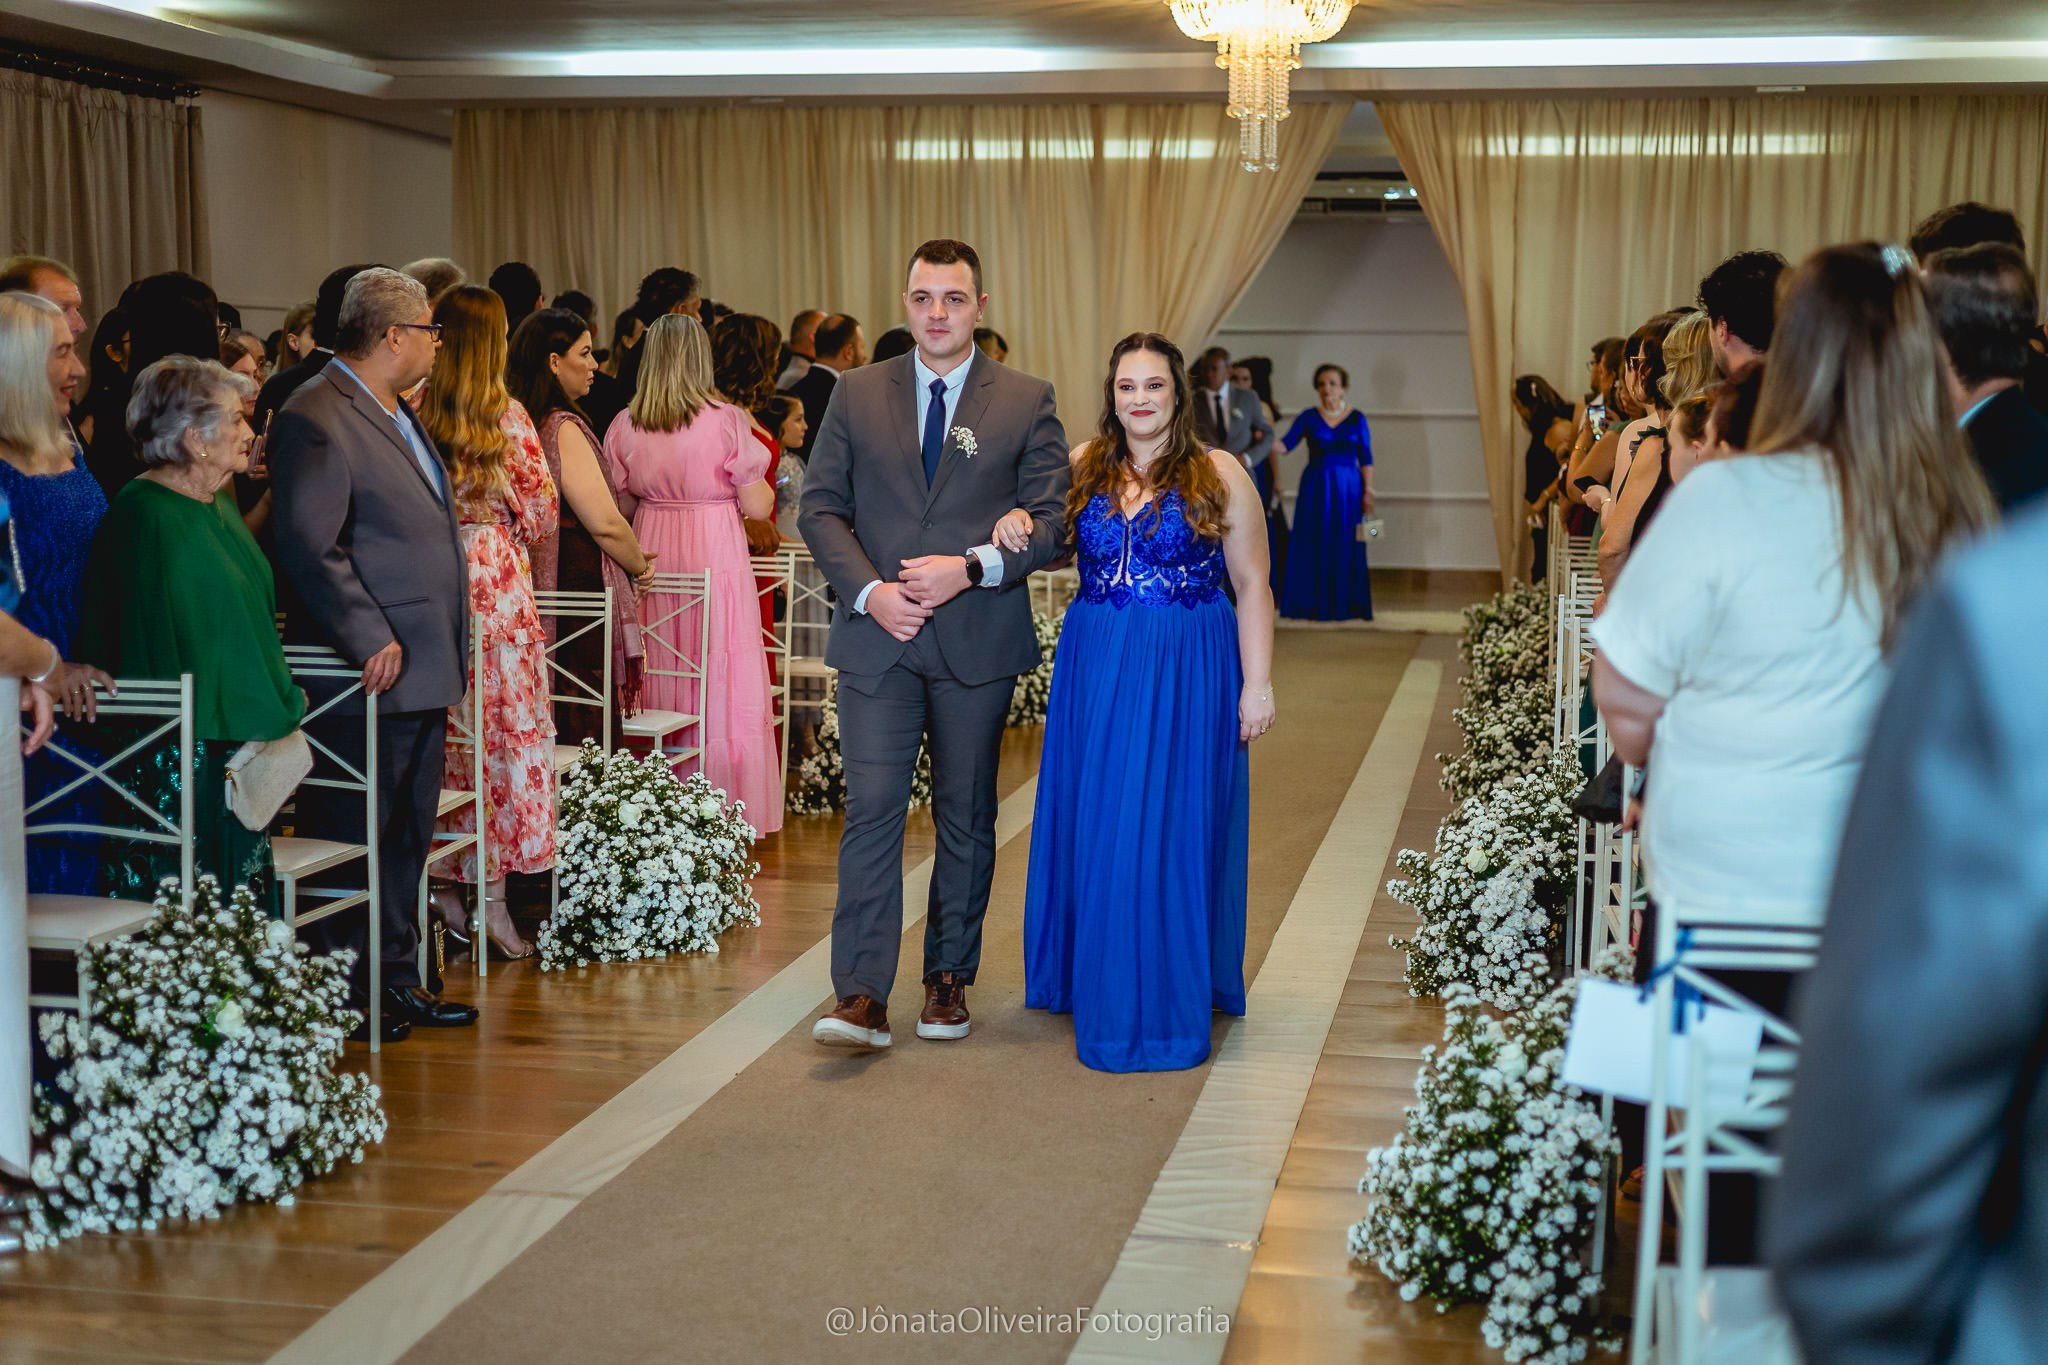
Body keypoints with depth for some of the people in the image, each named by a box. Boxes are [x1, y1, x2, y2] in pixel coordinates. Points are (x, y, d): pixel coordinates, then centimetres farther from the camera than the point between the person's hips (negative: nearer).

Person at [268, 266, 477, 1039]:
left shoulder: (394, 412, 17)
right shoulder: (317, 419, -14)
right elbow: (310, 546, -20)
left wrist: (446, 653, 19)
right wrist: (371, 642, -22)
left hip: (420, 669, 10)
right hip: (371, 675, -10)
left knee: (407, 836, 15)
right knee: (354, 837, -1)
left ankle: (396, 980, 25)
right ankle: (347, 997, 8)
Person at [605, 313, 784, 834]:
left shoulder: (625, 426, 0)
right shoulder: (727, 421, -10)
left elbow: (622, 505, 7)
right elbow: (758, 506, -8)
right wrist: (761, 486, 13)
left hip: (652, 556, 4)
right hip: (716, 555, -3)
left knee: (657, 681, 11)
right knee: (722, 688, 4)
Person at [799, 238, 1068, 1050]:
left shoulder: (1026, 402, 3)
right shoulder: (858, 395, 7)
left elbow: (1052, 519, -1)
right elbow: (821, 506, 6)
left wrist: (971, 569, -16)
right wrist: (868, 590, -10)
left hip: (978, 640, 0)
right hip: (876, 635, 0)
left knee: (967, 816, 9)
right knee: (871, 810, -8)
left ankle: (949, 980, 22)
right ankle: (862, 998, -8)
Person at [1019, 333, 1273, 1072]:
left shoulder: (1220, 475, -3)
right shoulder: (1082, 466, 6)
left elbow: (1252, 587, -3)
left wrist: (1257, 684, -9)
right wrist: (1013, 526, -7)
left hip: (1186, 676, -3)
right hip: (1096, 670, 4)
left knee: (1171, 828, 0)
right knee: (1096, 824, 9)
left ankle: (1171, 998, 11)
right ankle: (1104, 989, 24)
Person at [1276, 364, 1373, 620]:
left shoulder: (1356, 418, 5)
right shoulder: (1309, 417, 4)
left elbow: (1365, 458, 4)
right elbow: (1286, 445, -4)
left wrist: (1368, 491, -3)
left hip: (1347, 488, 0)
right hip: (1315, 487, 0)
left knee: (1345, 548, 0)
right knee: (1312, 547, -2)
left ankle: (1344, 606, 6)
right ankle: (1311, 606, 2)